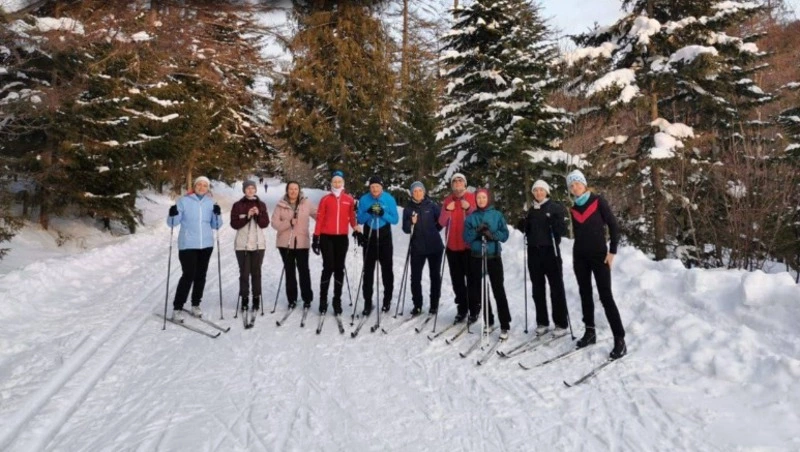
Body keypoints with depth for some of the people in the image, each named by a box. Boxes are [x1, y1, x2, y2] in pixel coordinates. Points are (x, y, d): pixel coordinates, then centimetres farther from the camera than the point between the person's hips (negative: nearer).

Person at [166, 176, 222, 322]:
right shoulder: (184, 200, -3)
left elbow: (215, 225, 6)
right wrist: (172, 215, -25)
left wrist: (217, 214, -11)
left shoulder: (210, 202, 7)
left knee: (201, 276, 9)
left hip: (206, 245, 4)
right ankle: (177, 308, 0)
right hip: (188, 245, -4)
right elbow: (173, 223, -5)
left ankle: (195, 305, 23)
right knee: (188, 275, -10)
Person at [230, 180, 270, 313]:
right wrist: (247, 217, -17)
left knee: (256, 272, 5)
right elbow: (234, 224, -5)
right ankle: (244, 299, 9)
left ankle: (256, 299, 12)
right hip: (242, 244, -1)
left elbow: (265, 224, 1)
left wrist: (258, 214, -15)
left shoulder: (261, 205, 7)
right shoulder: (238, 205, 1)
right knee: (244, 273, -1)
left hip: (258, 243, 1)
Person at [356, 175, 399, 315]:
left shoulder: (389, 199, -7)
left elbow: (395, 220, -6)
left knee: (387, 269, 7)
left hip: (385, 237, -1)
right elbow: (359, 220, -2)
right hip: (369, 236, 1)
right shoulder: (364, 199, -3)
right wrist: (368, 213, -22)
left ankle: (387, 300, 21)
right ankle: (367, 302, 5)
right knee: (368, 270, 0)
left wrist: (383, 214, -23)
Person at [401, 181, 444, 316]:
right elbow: (406, 229, -1)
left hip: (434, 247, 0)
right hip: (417, 248, 1)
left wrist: (433, 230, 5)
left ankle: (434, 304, 19)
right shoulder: (408, 209, 2)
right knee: (415, 277, 0)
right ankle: (417, 305, 11)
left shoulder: (431, 205, -2)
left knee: (435, 275, 8)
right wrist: (411, 223, -19)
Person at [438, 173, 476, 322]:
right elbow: (441, 223, 4)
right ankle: (462, 308, 17)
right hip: (452, 246, 4)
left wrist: (469, 209, -22)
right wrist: (447, 210, -13)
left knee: (471, 278, -2)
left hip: (469, 245, -4)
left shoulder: (473, 198, -1)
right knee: (457, 279, 8)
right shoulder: (448, 200, 9)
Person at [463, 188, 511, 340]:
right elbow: (467, 237, -1)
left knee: (498, 290, -5)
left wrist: (492, 235, -20)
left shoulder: (497, 215, 2)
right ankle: (488, 320, 23)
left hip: (494, 257, -2)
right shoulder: (471, 217, 6)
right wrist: (477, 231, -19)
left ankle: (505, 325, -1)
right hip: (476, 258, 3)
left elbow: (505, 234, -3)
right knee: (479, 289, 8)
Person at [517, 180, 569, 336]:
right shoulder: (531, 210, 12)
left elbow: (563, 231, -9)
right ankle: (542, 322, 18)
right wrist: (522, 225, -1)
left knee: (556, 288, 0)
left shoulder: (555, 207, -3)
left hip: (550, 251, -5)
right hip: (534, 252, 5)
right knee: (538, 288, 9)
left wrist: (555, 223, -26)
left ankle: (561, 323, 6)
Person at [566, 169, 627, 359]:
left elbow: (613, 226, -6)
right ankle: (590, 332, 19)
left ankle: (620, 339, -4)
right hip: (580, 257, 5)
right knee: (585, 294, 9)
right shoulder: (574, 208, 9)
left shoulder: (598, 201, -5)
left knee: (606, 296, -8)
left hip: (599, 255, -5)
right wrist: (576, 255, 12)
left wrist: (612, 251, -11)